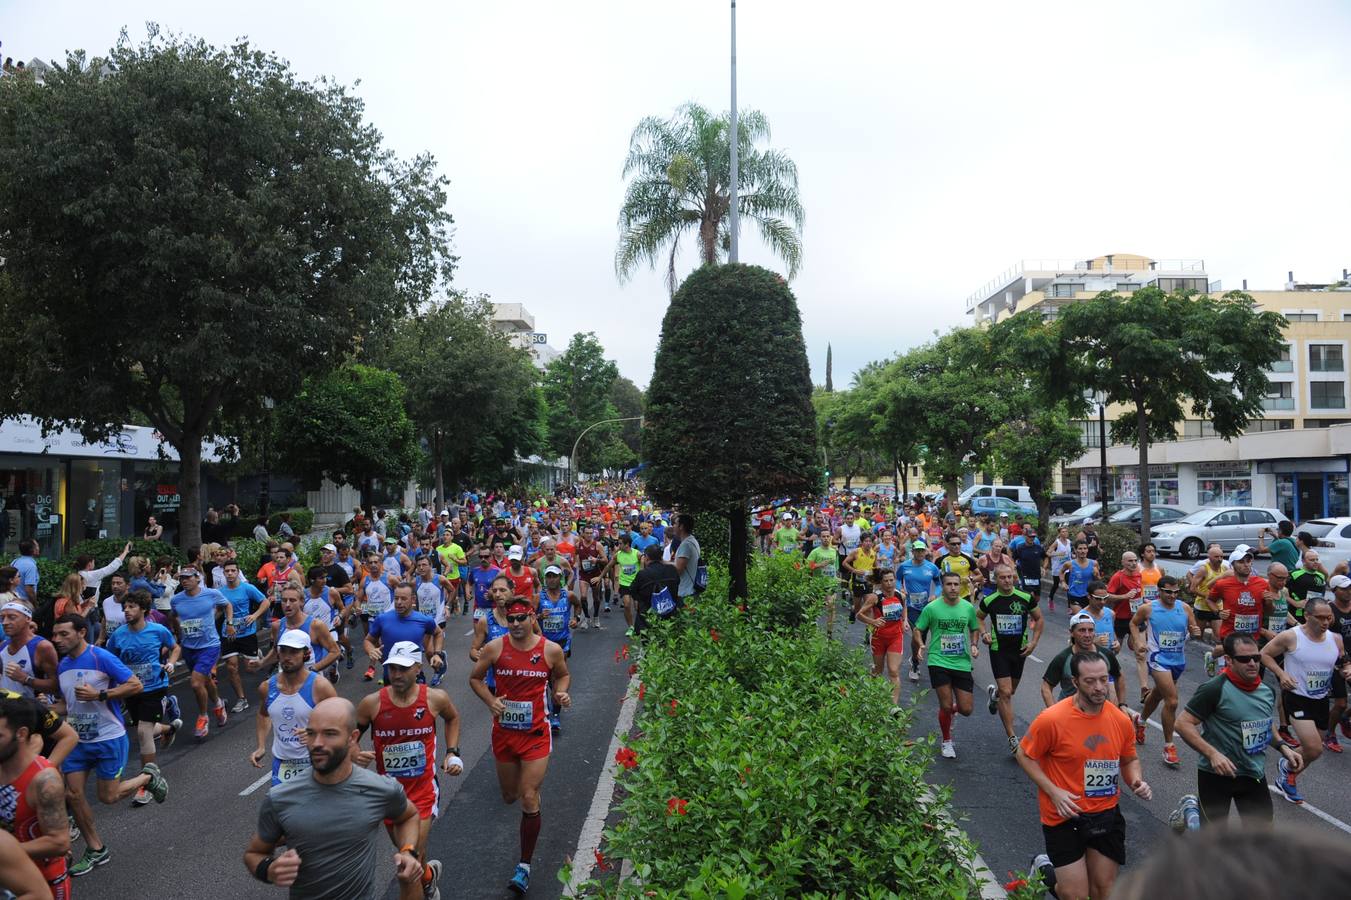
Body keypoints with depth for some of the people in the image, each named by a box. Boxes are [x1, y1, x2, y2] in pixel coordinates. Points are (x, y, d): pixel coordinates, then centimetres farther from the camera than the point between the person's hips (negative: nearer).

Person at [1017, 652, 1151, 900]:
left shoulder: (1121, 720, -5)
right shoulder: (1051, 719, -19)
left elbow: (1130, 760, 13)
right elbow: (1025, 755, -7)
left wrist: (1137, 781, -8)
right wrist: (1054, 792, -17)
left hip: (1106, 815, 5)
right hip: (1065, 817, -4)